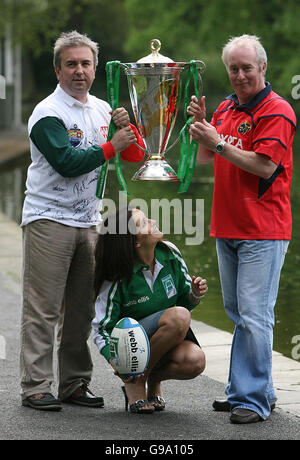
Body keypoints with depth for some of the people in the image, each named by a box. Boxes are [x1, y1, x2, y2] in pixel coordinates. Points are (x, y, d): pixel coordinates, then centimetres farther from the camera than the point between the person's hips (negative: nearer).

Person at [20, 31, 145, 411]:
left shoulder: (102, 110, 13)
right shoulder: (48, 113, -8)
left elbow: (135, 155, 11)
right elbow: (67, 162, -19)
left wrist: (127, 127, -8)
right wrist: (111, 146, -16)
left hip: (88, 222, 7)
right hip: (48, 220, -7)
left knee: (81, 309, 9)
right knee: (42, 309, -6)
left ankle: (74, 384, 15)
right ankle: (35, 388, -4)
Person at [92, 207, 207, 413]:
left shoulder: (170, 254, -5)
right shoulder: (118, 279, -18)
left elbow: (185, 301, 8)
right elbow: (102, 329, -14)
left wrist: (196, 294, -16)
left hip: (172, 338, 4)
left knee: (195, 361, -31)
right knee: (179, 316, -33)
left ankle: (155, 378, 4)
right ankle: (136, 381, -16)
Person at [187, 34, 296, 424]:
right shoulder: (225, 109, 15)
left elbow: (265, 165, -18)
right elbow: (203, 157, 19)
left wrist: (219, 142, -16)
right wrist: (200, 123, 2)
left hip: (262, 233, -8)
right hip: (227, 229, 8)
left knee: (254, 316, -10)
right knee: (238, 315, 13)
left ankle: (254, 399, -6)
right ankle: (241, 391, 21)